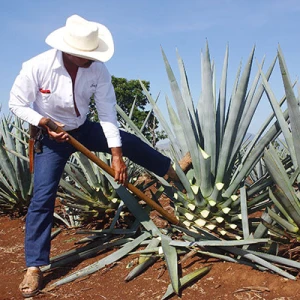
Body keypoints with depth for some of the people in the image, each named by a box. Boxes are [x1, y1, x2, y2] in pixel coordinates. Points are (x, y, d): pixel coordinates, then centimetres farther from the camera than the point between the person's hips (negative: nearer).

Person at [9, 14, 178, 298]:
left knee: (130, 142, 0)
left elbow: (108, 114, -19)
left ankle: (172, 171, 29)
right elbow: (16, 103, -14)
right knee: (42, 196, -11)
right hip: (50, 137, -3)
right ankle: (34, 267, -2)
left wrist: (117, 156, -22)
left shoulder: (98, 69, -21)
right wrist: (45, 123, -30)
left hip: (83, 129, 3)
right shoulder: (36, 67, -28)